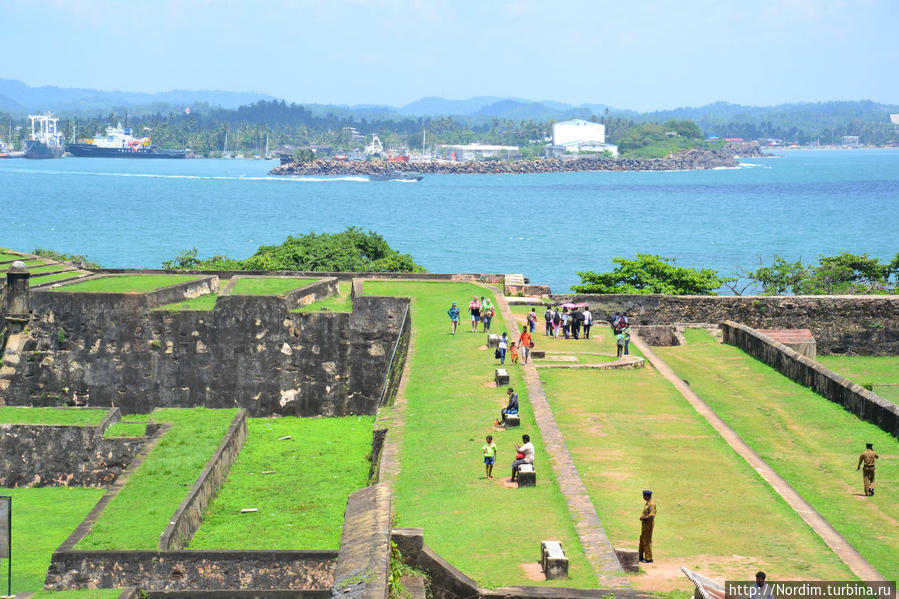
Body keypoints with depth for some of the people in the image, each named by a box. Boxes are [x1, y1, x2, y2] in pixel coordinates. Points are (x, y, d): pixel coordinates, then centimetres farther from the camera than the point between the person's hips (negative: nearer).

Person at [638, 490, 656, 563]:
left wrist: (643, 518, -16)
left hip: (648, 524, -11)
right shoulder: (648, 502, 11)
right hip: (645, 524, 11)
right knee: (642, 540, 18)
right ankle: (640, 557, 28)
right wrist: (642, 517, 6)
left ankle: (649, 559, 3)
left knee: (647, 541, -4)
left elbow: (651, 516, -29)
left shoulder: (651, 504, -22)